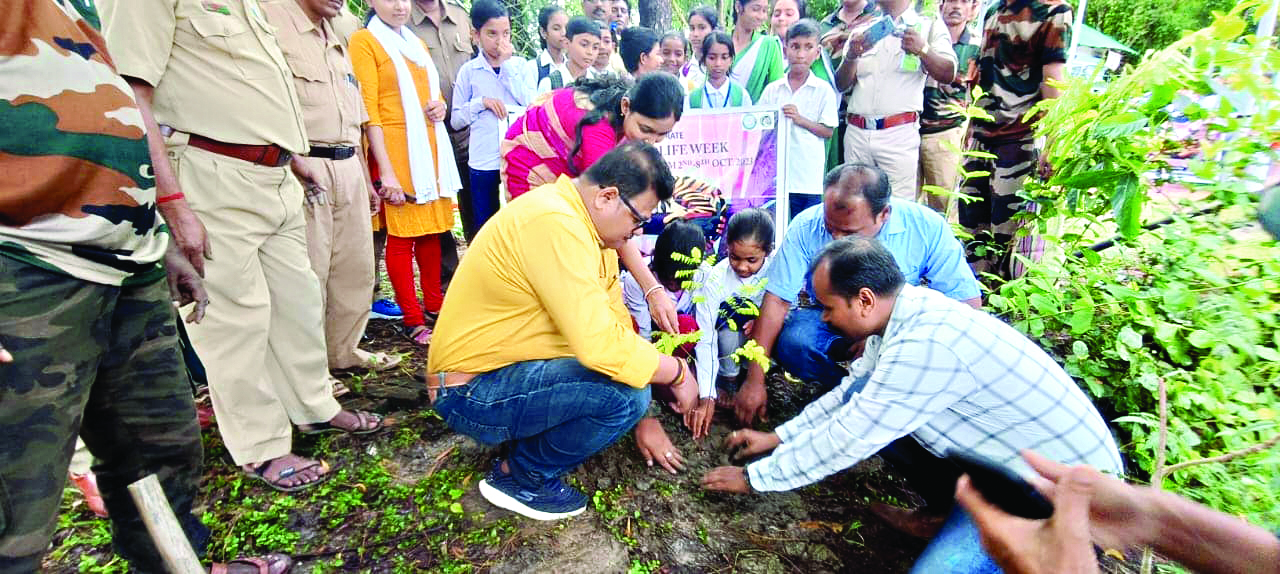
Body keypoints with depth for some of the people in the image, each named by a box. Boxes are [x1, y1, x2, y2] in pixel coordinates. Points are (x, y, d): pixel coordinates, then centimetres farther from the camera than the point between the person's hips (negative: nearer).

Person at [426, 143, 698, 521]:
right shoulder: (556, 225, -27)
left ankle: (530, 446, 13)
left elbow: (614, 326, 5)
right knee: (625, 393, -23)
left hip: (506, 366, 10)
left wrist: (642, 418, 5)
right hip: (474, 393, -10)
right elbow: (601, 345, -32)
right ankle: (520, 477, 0)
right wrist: (677, 373, -15)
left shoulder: (587, 225, 5)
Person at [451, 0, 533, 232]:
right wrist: (481, 102, -11)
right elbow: (456, 120, 5)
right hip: (483, 163, 0)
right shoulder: (468, 71, 3)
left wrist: (507, 64, -7)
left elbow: (531, 103, -9)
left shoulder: (520, 65, 6)